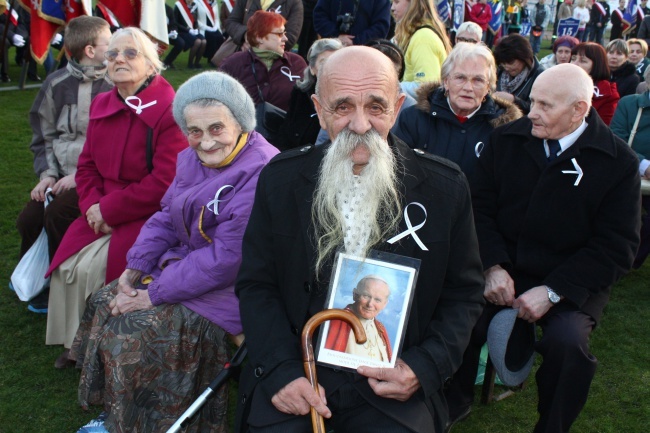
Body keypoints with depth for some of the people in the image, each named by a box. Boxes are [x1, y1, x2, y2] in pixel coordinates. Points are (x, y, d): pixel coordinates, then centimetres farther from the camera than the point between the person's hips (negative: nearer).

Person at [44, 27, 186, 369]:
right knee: (67, 265, -12)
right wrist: (92, 206, -7)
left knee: (94, 268, -21)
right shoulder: (102, 104, 10)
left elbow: (165, 182, -20)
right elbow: (87, 165, 13)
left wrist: (109, 210, -16)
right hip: (102, 214, 7)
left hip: (149, 216, -6)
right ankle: (75, 342, 9)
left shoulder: (168, 110, -14)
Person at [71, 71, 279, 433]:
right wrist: (133, 270, -4)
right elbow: (166, 219, 11)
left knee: (130, 335, -15)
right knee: (104, 303, 6)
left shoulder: (260, 174, -26)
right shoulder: (193, 159, 4)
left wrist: (155, 294, -19)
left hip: (226, 291, -9)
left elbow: (227, 258, -26)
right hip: (182, 263, 9)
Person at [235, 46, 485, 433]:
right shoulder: (281, 177, -1)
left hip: (393, 380, 0)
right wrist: (280, 369, -11)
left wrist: (425, 367, -10)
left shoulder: (445, 186, -3)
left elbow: (464, 295, 5)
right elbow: (256, 284, 3)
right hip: (295, 369, 0)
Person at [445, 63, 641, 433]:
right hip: (503, 268, 2)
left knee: (567, 341, -30)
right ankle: (455, 400, 7)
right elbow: (481, 206, 3)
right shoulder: (507, 139, 2)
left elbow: (617, 247, -7)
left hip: (572, 282, -2)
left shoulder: (619, 162, -7)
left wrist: (552, 291, -16)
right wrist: (494, 266, -13)